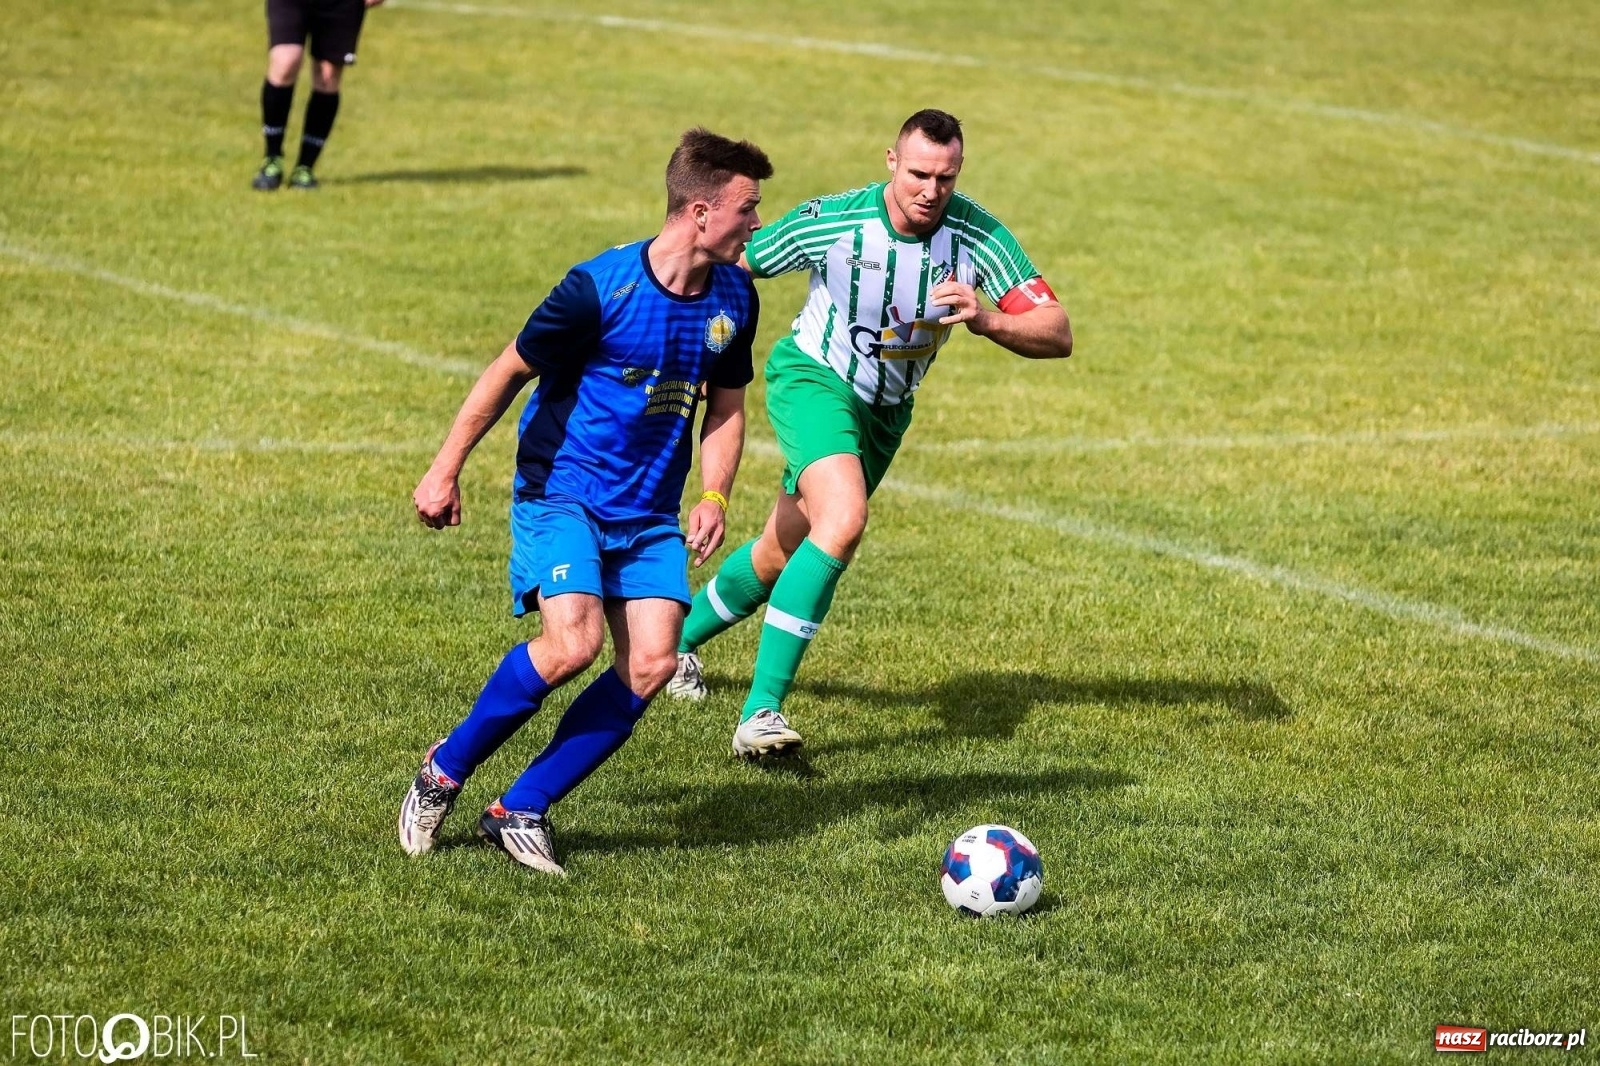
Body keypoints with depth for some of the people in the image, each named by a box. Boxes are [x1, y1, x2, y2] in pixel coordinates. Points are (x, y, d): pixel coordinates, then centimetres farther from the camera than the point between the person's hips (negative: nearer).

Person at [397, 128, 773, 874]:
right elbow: (510, 372, -7)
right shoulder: (601, 288, -17)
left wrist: (714, 497, -2)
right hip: (563, 493, -6)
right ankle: (445, 771, -1)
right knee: (572, 644, -25)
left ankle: (521, 811, 1)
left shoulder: (733, 298, 2)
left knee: (651, 665, -12)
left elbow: (725, 407, 15)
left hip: (649, 516, 6)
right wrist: (445, 472, -4)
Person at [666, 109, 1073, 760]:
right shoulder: (829, 222, -23)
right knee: (843, 521, -31)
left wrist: (987, 321, -40)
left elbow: (1057, 335, -22)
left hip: (884, 413, 5)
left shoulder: (979, 237, -18)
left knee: (781, 556, 18)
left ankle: (682, 638, 49)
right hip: (813, 381, -5)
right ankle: (761, 711, -30)